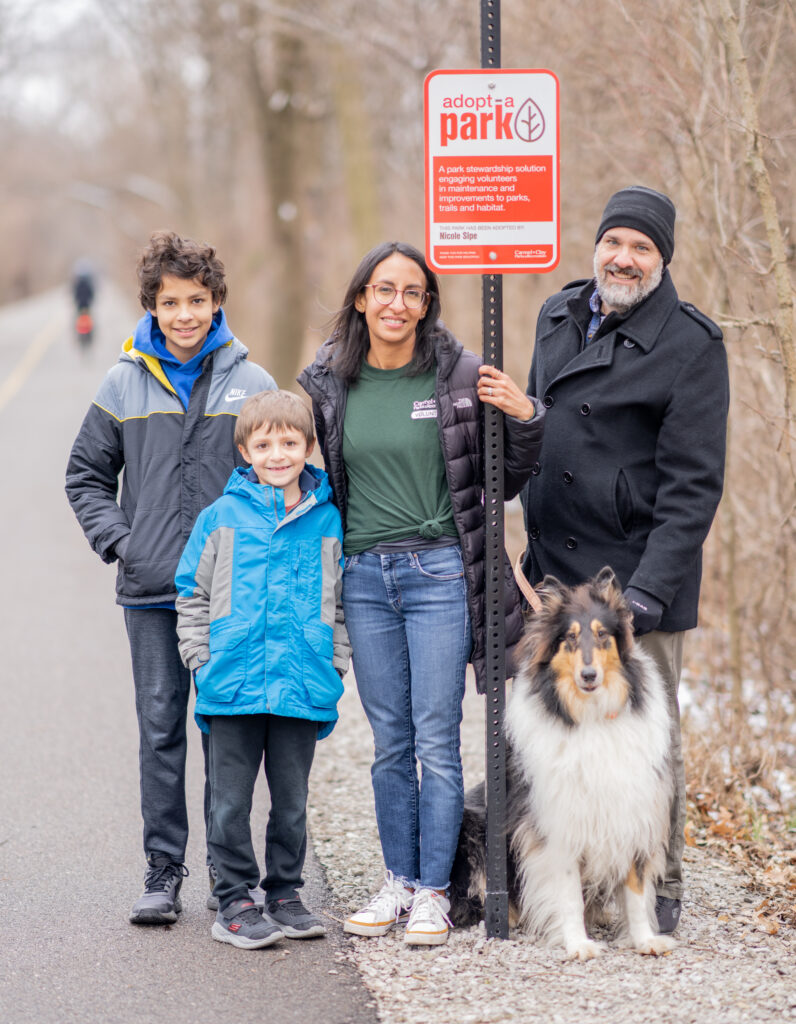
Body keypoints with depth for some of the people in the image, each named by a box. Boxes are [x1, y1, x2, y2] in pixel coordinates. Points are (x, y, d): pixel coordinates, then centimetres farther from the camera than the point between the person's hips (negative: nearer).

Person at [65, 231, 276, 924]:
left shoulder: (252, 384, 3)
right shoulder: (124, 385, 5)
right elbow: (87, 474, 14)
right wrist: (117, 540, 1)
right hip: (152, 590, 1)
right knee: (161, 729, 3)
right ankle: (164, 868, 8)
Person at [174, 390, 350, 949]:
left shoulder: (328, 520, 5)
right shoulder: (222, 517, 1)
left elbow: (342, 602, 12)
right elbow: (192, 594, 7)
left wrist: (335, 666, 4)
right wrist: (204, 661, -1)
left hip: (304, 689, 1)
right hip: (234, 688, -1)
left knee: (292, 799, 10)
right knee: (231, 801, 2)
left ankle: (285, 894, 22)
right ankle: (234, 903, 10)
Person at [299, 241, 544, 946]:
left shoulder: (460, 376, -3)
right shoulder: (327, 385, 4)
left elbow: (509, 477, 3)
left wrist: (525, 418, -14)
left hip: (439, 571, -3)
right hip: (364, 576, 3)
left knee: (436, 740, -2)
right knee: (390, 742, 9)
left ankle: (434, 891, 6)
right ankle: (399, 882, 19)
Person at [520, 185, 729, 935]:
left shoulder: (690, 345, -9)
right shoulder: (558, 317, 11)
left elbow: (692, 484, -13)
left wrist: (650, 588, -21)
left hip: (637, 573, -6)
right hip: (552, 569, 6)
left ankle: (659, 893, 11)